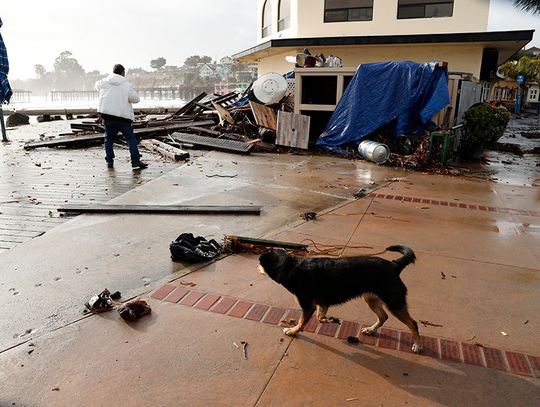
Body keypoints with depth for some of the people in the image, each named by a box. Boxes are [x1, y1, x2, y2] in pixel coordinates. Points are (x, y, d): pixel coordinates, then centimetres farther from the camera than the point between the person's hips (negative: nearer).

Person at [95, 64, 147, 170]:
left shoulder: (104, 83, 7)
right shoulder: (126, 85, -7)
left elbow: (97, 85, 29)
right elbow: (136, 99, -7)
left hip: (107, 115, 5)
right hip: (123, 116, -5)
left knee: (109, 139, 17)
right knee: (131, 138, 1)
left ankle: (109, 161, 20)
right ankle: (135, 161, -5)